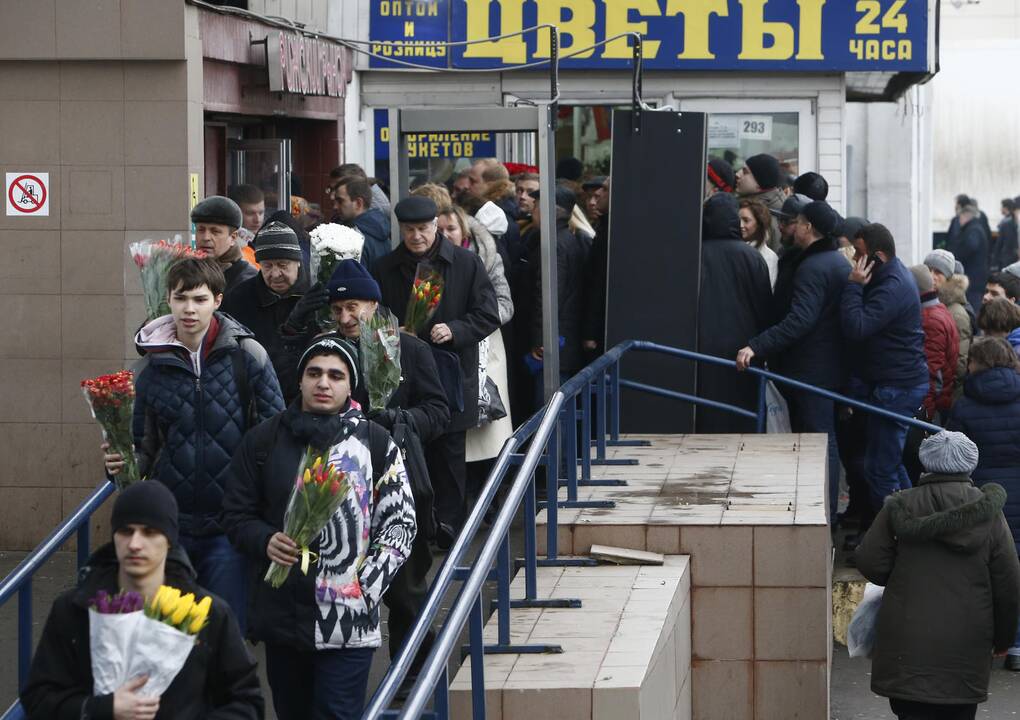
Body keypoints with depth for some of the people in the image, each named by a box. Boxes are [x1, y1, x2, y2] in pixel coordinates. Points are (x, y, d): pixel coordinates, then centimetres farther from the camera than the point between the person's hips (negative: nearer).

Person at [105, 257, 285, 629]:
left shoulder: (247, 356, -3)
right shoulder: (151, 367, 4)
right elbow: (146, 445, 13)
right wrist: (123, 463, -9)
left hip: (230, 526, -3)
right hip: (172, 522, 3)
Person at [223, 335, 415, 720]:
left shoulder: (376, 443, 2)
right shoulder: (264, 440, 6)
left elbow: (400, 524, 3)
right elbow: (237, 514, 12)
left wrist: (366, 587, -7)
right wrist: (265, 541, -10)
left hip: (349, 620, -3)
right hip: (281, 613, 3)